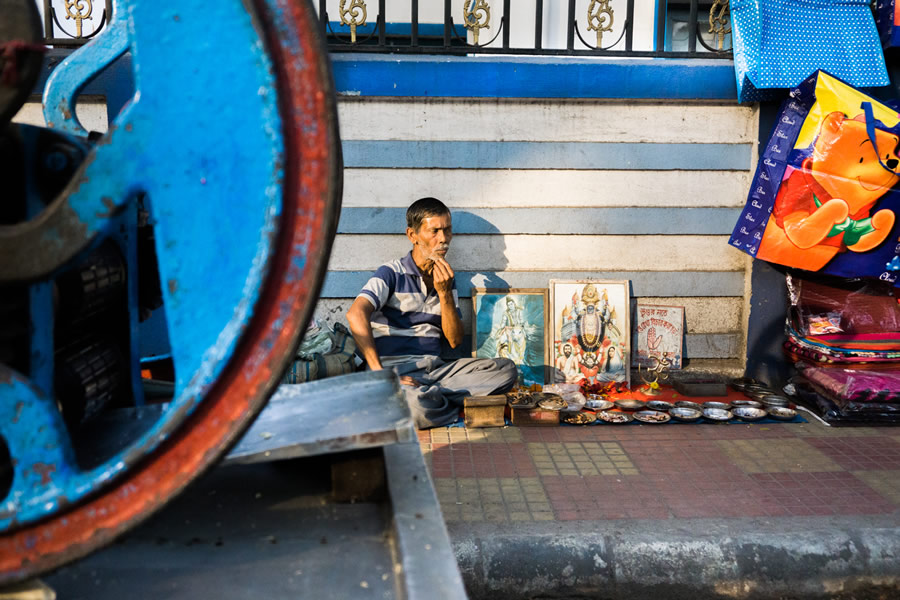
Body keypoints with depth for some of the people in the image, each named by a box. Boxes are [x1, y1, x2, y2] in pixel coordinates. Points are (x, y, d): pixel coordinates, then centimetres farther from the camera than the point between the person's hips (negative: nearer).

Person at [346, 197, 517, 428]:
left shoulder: (445, 279, 17)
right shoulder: (393, 273, -3)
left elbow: (455, 340, 9)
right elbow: (356, 314, -20)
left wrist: (444, 293, -5)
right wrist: (380, 375, -25)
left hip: (435, 368, 6)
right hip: (396, 368, -6)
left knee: (505, 368, -15)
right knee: (415, 405, -41)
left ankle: (428, 395, -21)